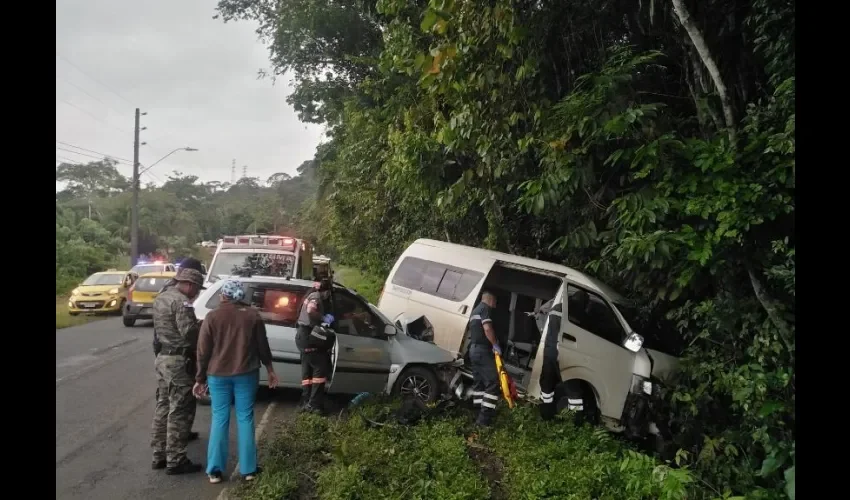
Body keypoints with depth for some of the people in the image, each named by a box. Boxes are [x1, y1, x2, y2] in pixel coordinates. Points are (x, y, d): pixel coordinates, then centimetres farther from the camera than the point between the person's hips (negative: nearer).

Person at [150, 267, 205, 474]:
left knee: (163, 407, 16)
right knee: (179, 412, -3)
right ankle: (175, 461, 3)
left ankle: (159, 455, 23)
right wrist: (204, 326, -5)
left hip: (163, 357, 10)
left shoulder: (160, 298, 14)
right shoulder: (181, 301, -18)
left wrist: (197, 325, 11)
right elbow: (189, 331, -25)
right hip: (178, 361, -10)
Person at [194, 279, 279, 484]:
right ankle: (248, 469, 9)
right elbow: (262, 345, 4)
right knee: (245, 418, 6)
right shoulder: (252, 314, 0)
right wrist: (270, 369, 16)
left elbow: (203, 352, -2)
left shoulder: (212, 316, -3)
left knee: (219, 418, 7)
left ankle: (215, 470, 7)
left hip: (218, 375, 0)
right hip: (246, 374, 1)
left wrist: (200, 379, 6)